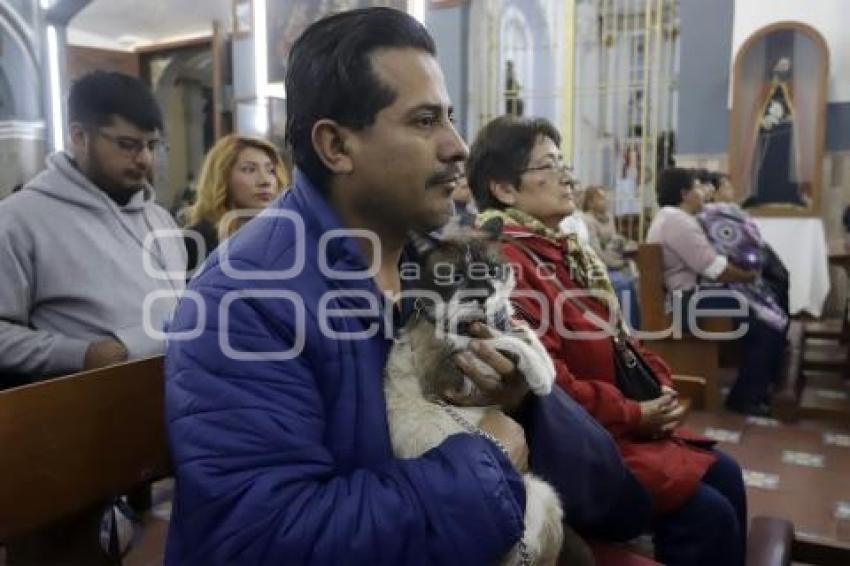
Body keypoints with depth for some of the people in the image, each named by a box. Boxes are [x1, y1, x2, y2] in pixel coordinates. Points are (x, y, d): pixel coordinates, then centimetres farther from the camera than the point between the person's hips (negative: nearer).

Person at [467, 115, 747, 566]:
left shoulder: (560, 249, 11)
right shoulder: (506, 262, -22)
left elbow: (613, 337, 18)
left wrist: (659, 384, 2)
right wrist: (635, 414, -15)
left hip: (623, 422, 10)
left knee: (725, 474, 11)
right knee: (709, 516, -9)